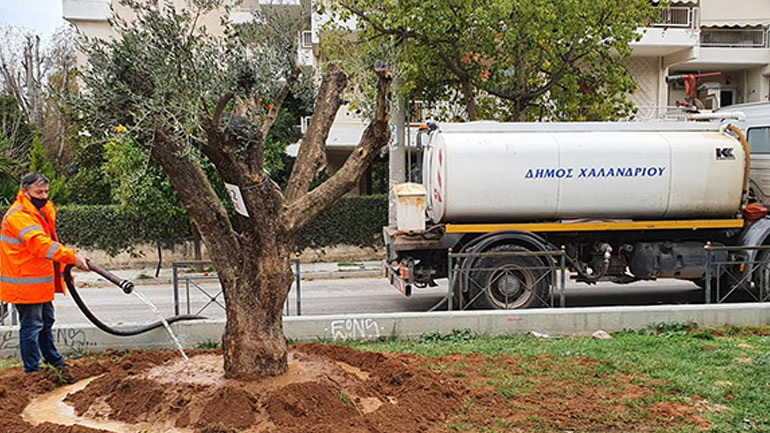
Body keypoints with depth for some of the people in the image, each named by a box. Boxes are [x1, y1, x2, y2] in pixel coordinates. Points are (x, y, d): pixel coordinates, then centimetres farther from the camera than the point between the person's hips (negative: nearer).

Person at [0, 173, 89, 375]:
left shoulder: (41, 210, 13)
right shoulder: (19, 215, -21)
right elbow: (40, 244, -33)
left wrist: (63, 267, 10)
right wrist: (72, 257, -38)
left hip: (40, 281, 11)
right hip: (25, 283, -11)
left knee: (46, 321, 22)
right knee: (31, 326, -3)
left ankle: (54, 362, 37)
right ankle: (32, 371, 7)